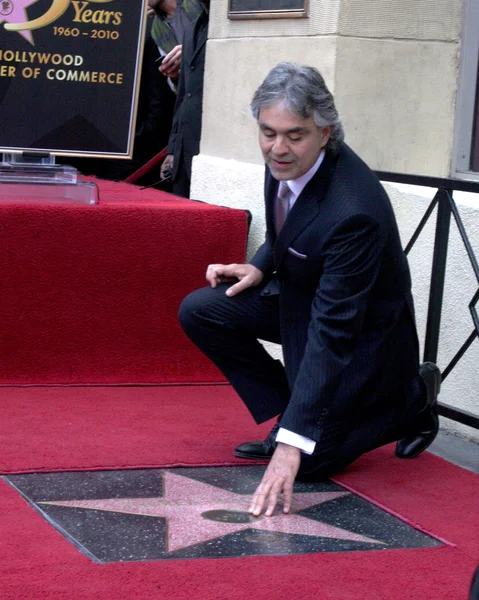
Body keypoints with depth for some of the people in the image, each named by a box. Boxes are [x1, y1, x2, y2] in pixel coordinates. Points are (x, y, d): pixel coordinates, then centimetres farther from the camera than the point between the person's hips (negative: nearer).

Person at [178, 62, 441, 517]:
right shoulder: (285, 162, -14)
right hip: (300, 295, 8)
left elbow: (332, 333, -39)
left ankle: (412, 400, 13)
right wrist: (260, 267, -9)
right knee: (199, 312, -8)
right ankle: (287, 417, 4)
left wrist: (293, 443, -40)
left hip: (362, 330, -8)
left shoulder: (352, 212, -38)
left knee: (307, 462, -9)